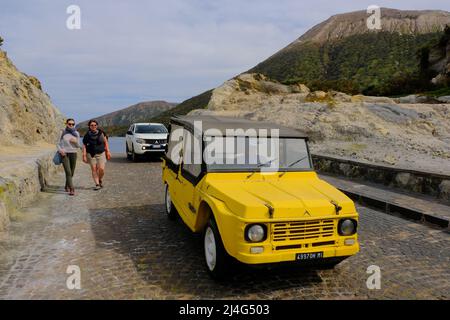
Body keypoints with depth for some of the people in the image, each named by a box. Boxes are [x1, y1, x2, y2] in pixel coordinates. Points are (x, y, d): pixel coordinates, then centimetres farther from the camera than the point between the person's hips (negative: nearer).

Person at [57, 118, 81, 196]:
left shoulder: (76, 133, 4)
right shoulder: (62, 133, 0)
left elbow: (78, 146, 7)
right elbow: (59, 144, 5)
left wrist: (75, 141, -15)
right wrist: (60, 150, -14)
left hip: (73, 154, 3)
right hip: (64, 154, -3)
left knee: (71, 173, 10)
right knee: (68, 172, -15)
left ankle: (67, 187, 34)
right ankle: (71, 189, -20)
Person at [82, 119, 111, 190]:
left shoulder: (101, 133, 0)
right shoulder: (87, 135, -2)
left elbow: (105, 142, 6)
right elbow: (84, 146, -1)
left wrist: (108, 152, 3)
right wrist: (84, 155, -6)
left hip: (101, 153, 0)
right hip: (91, 154, 0)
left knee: (101, 169, -10)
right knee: (94, 169, -2)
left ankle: (100, 180, 19)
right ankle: (97, 184, 4)